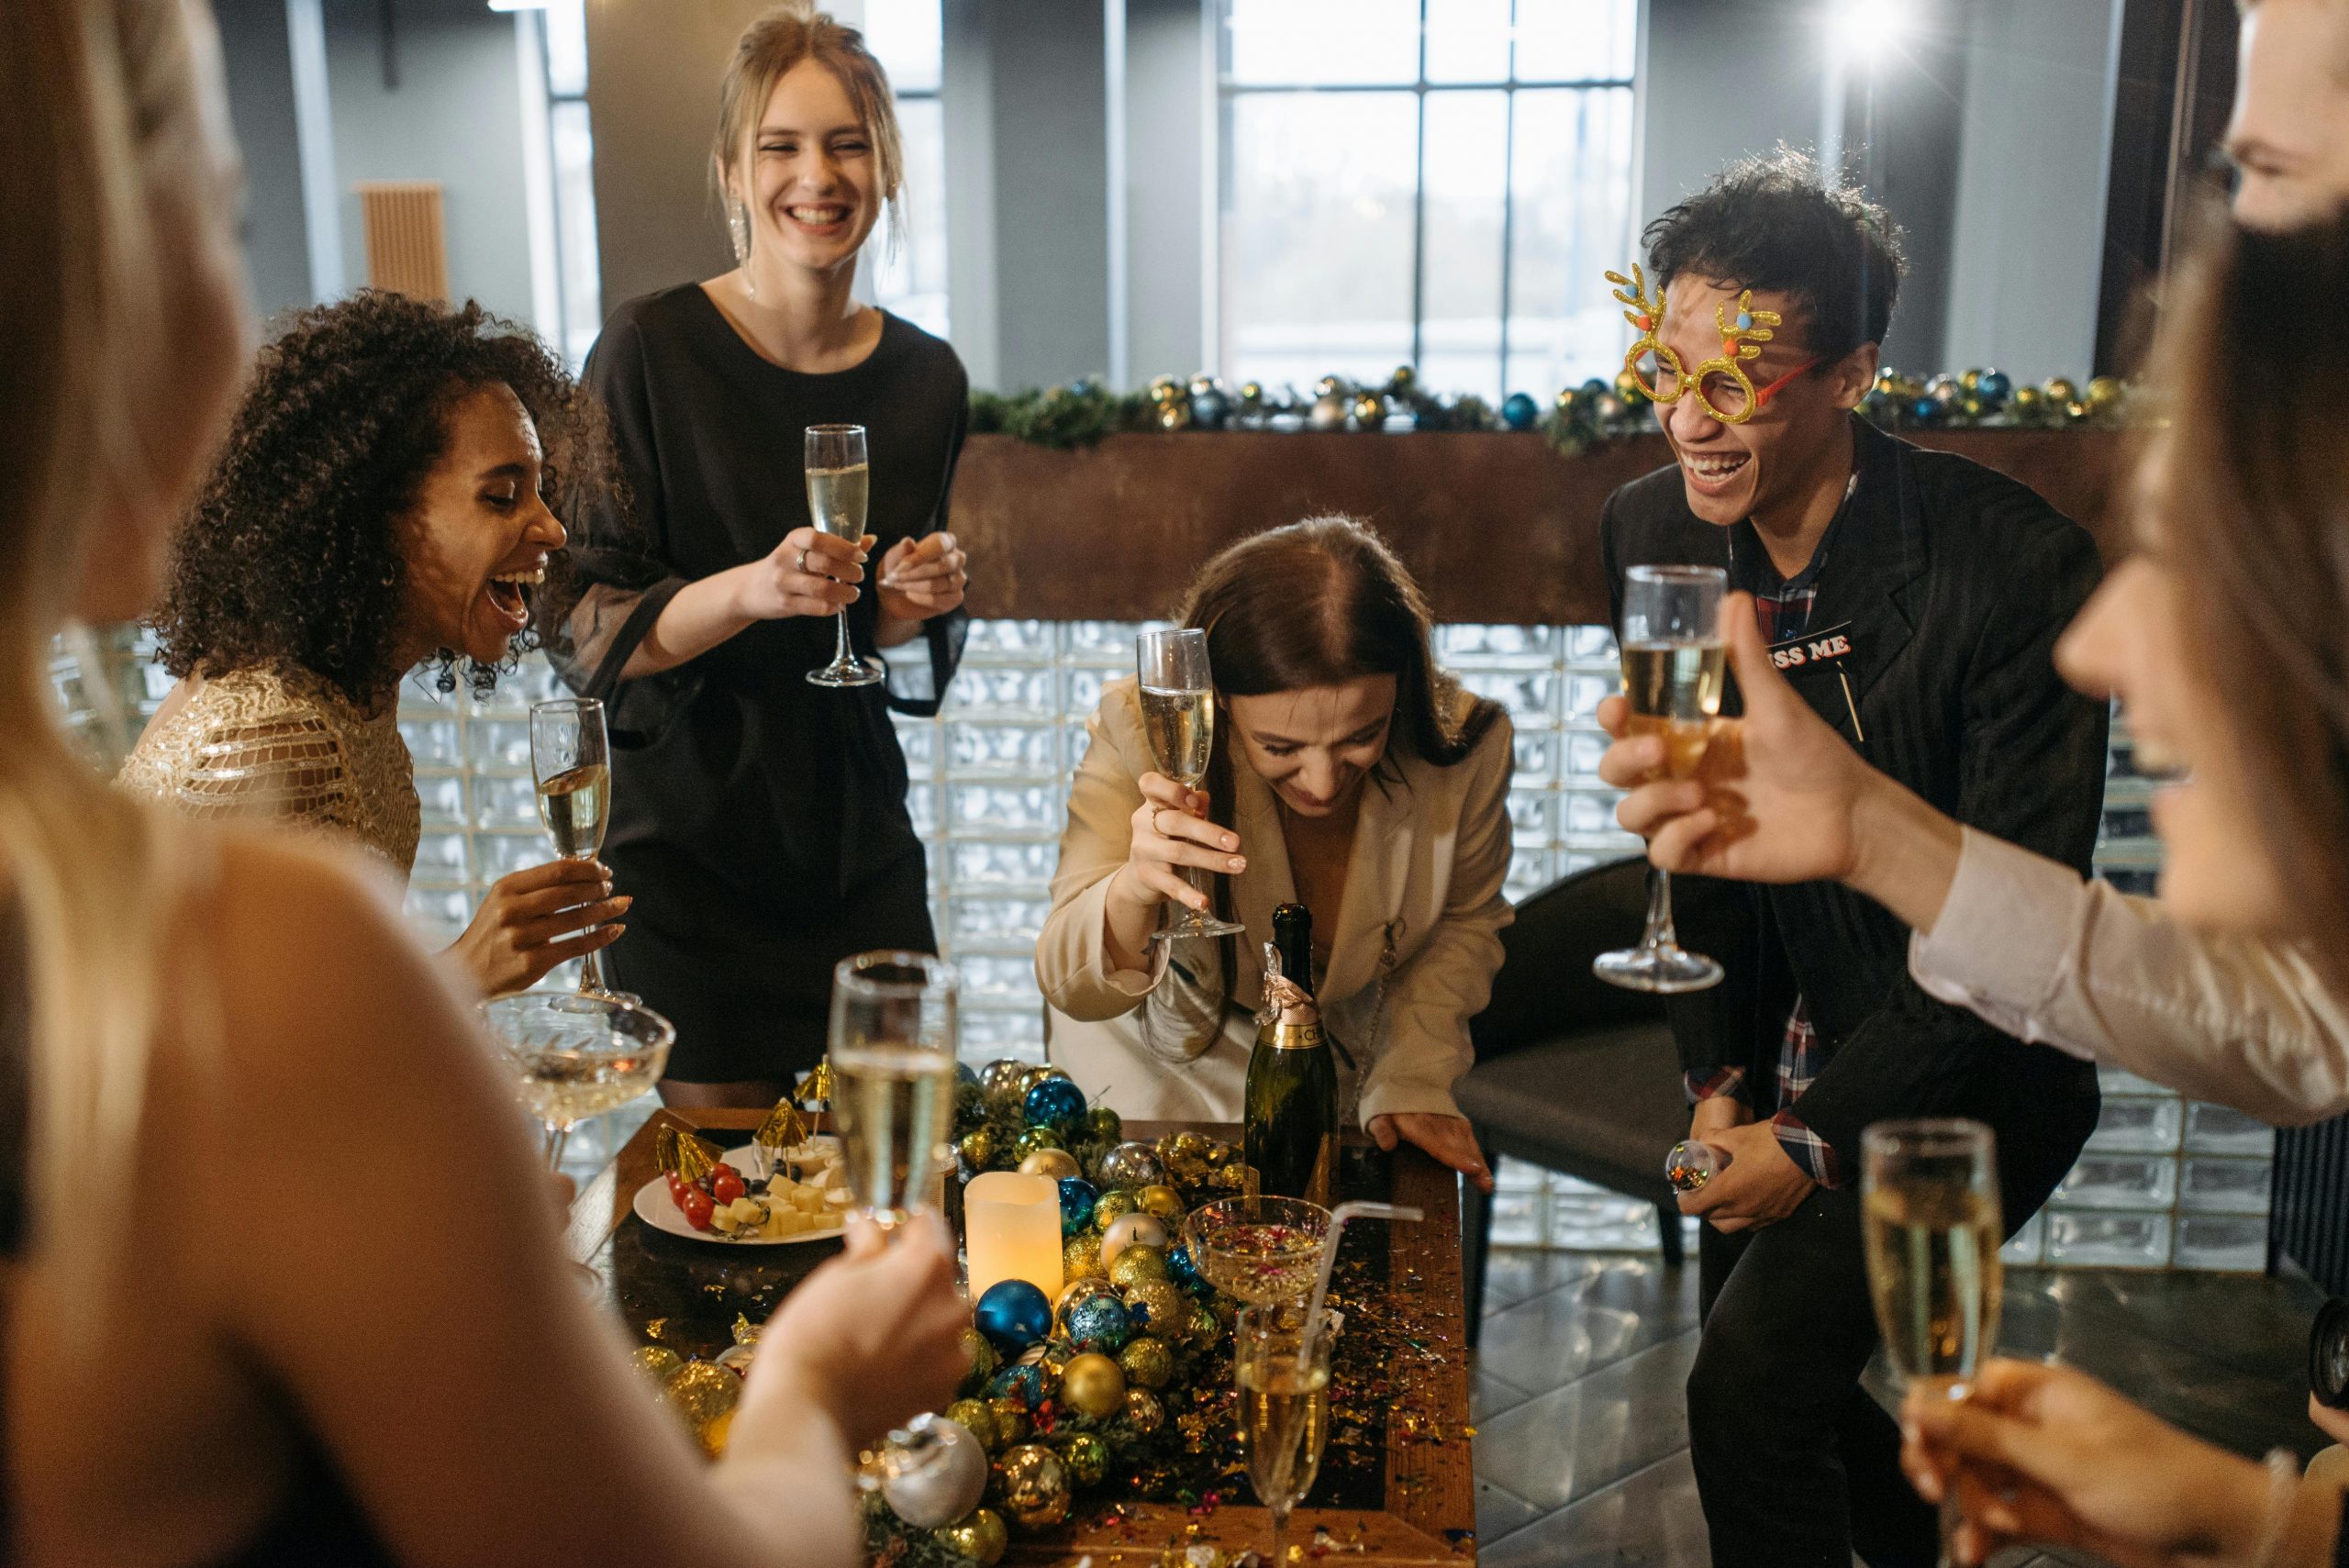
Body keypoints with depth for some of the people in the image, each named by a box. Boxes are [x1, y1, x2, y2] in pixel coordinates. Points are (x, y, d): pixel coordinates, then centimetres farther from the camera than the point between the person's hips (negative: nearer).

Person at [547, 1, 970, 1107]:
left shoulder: (926, 378, 3)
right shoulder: (652, 350, -11)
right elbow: (578, 632, -13)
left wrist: (915, 613, -10)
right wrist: (751, 590, -27)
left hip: (863, 859, 4)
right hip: (687, 859, -4)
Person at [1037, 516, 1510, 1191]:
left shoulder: (1464, 747, -25)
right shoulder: (1143, 734, -32)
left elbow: (1463, 921, -1)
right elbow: (1074, 989, -36)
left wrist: (1413, 1079, -12)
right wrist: (1133, 890, -57)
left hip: (1348, 1060, 4)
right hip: (1168, 1068, -3)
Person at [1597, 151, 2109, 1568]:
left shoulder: (2019, 566, -24)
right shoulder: (1654, 532, -7)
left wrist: (1816, 1134, -18)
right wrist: (1718, 1079, -5)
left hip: (1973, 1065, -6)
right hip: (1789, 1034, 6)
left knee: (1752, 1382, -16)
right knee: (1767, 1378, 19)